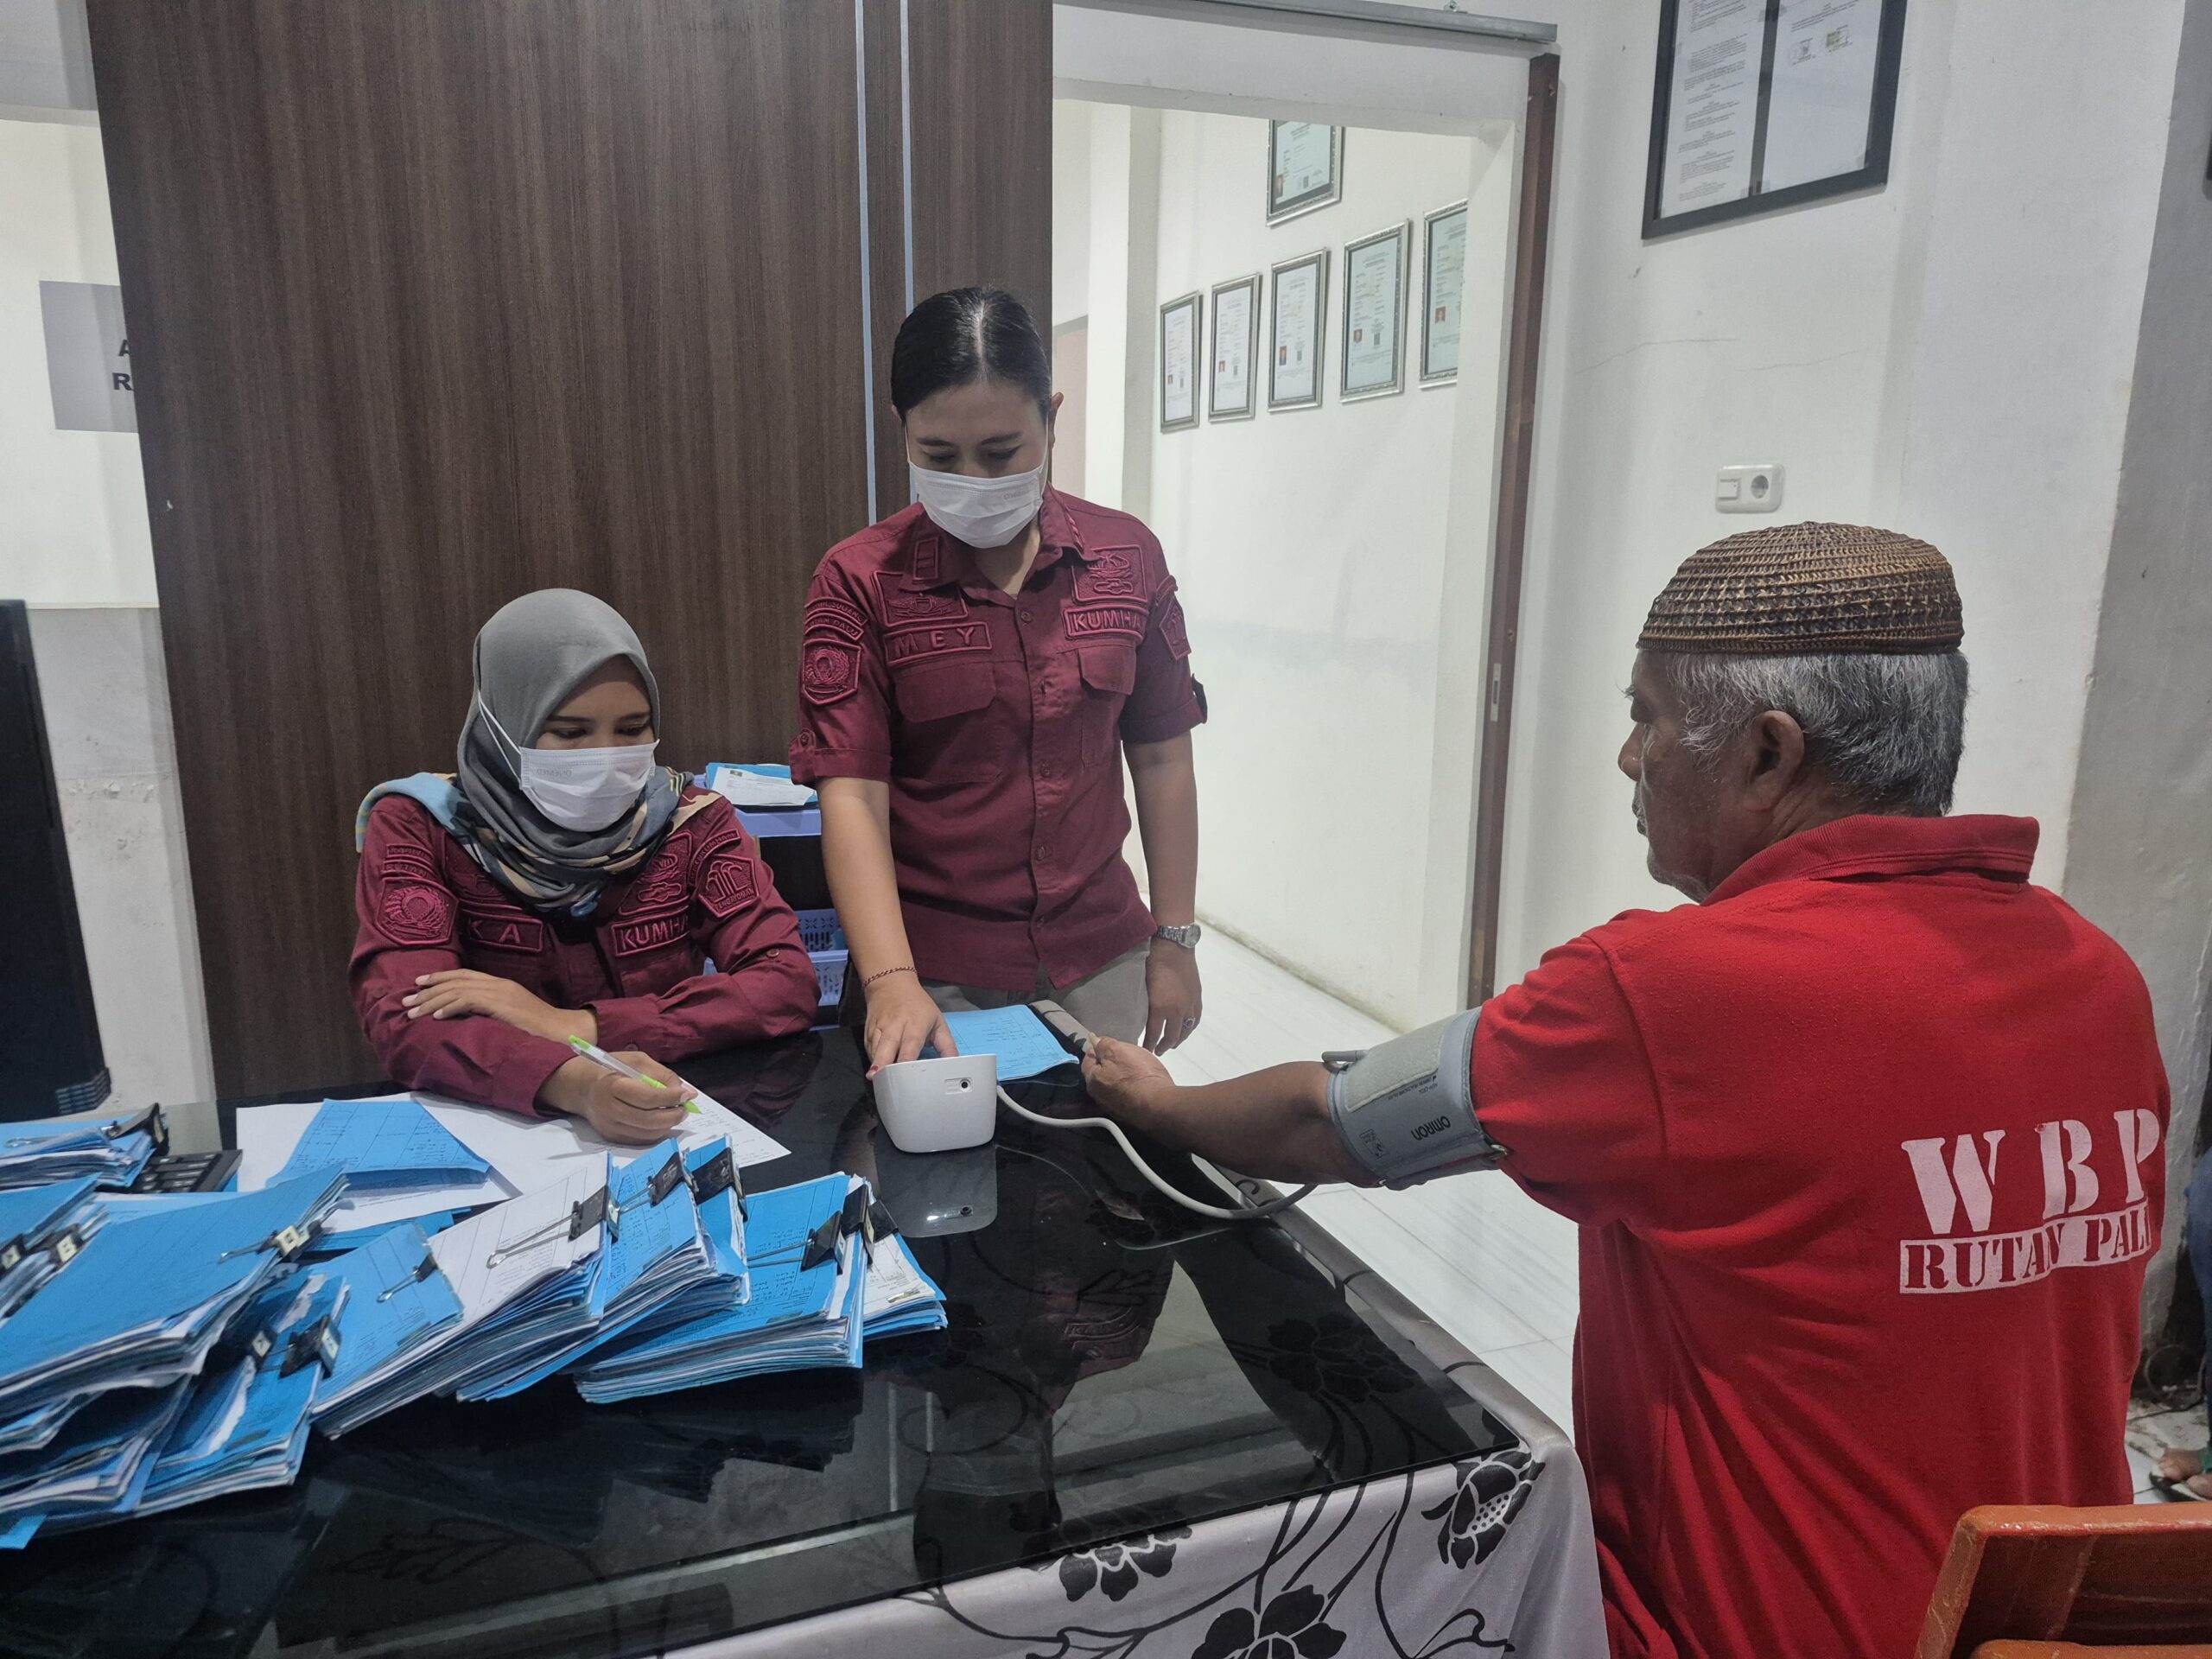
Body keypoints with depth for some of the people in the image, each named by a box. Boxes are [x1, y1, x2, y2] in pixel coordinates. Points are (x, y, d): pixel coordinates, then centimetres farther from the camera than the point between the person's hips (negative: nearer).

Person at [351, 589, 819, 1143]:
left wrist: (577, 1026, -20)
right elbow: (402, 1020, -17)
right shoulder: (419, 827, -5)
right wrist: (575, 1083, -35)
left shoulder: (690, 823, -2)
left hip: (668, 1133, 1)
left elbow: (789, 986, -11)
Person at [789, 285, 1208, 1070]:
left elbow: (1160, 756, 4)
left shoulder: (1126, 557, -1)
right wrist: (890, 980, -25)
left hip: (1100, 954, 3)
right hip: (938, 972, -2)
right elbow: (852, 792, -13)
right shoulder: (859, 582, -9)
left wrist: (1175, 939, 5)